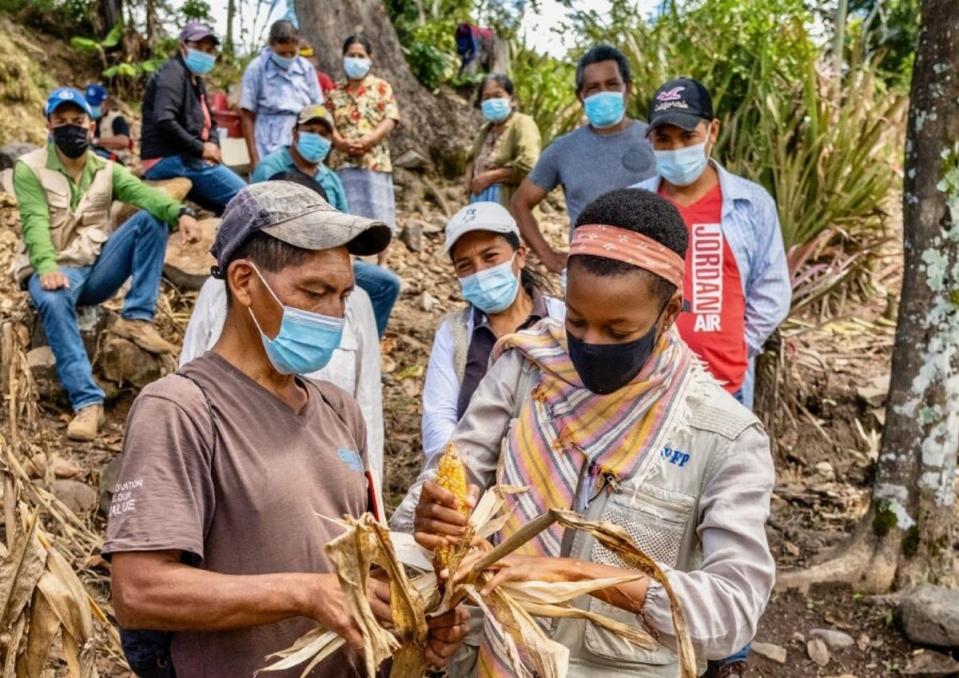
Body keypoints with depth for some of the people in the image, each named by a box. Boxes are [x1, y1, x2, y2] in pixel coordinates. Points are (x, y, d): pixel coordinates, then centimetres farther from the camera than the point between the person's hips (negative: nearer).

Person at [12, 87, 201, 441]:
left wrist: (180, 212, -36)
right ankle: (87, 402, -42)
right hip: (54, 271, -3)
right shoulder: (29, 168, -1)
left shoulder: (106, 169, 7)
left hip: (98, 270, 3)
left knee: (152, 218, -16)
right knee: (53, 302, -39)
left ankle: (136, 319, -20)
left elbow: (142, 192, -14)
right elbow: (35, 223, -16)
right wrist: (48, 267, -37)